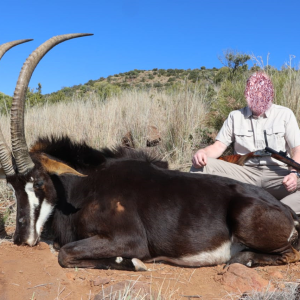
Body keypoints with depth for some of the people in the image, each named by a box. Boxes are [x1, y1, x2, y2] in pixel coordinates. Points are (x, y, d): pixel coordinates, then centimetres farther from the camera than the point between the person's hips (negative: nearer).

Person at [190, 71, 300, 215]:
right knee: (200, 164, -21)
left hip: (278, 174, -1)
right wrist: (202, 152, -16)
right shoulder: (235, 116, 13)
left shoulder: (285, 114, 9)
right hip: (245, 172, 1)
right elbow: (219, 146, 8)